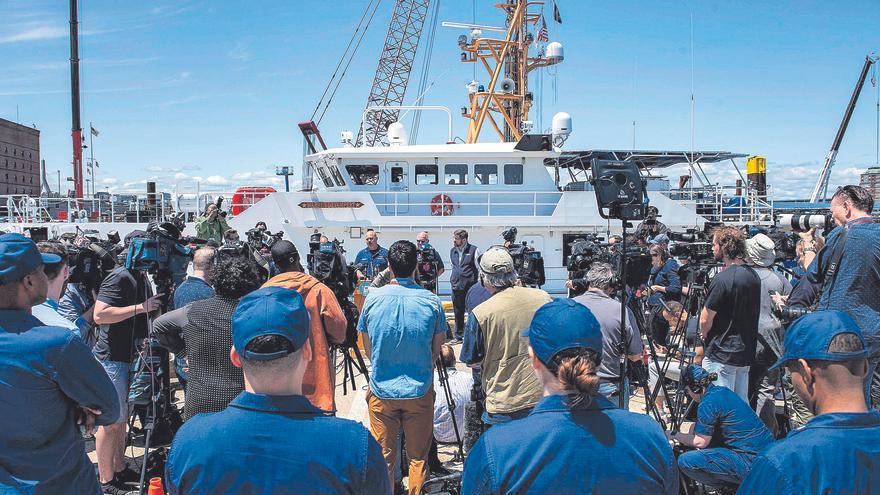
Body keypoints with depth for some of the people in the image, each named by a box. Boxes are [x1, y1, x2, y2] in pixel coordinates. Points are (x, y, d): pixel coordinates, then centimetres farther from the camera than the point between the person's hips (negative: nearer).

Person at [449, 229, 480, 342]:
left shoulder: (473, 250, -5)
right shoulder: (452, 251, 11)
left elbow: (480, 269, -2)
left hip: (470, 286, -5)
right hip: (456, 287, 5)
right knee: (458, 312, 11)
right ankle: (458, 335, 21)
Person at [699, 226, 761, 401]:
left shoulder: (722, 279, -18)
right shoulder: (753, 275, 8)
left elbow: (705, 320, -15)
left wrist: (704, 335, 6)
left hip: (721, 355, -8)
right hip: (746, 353, 8)